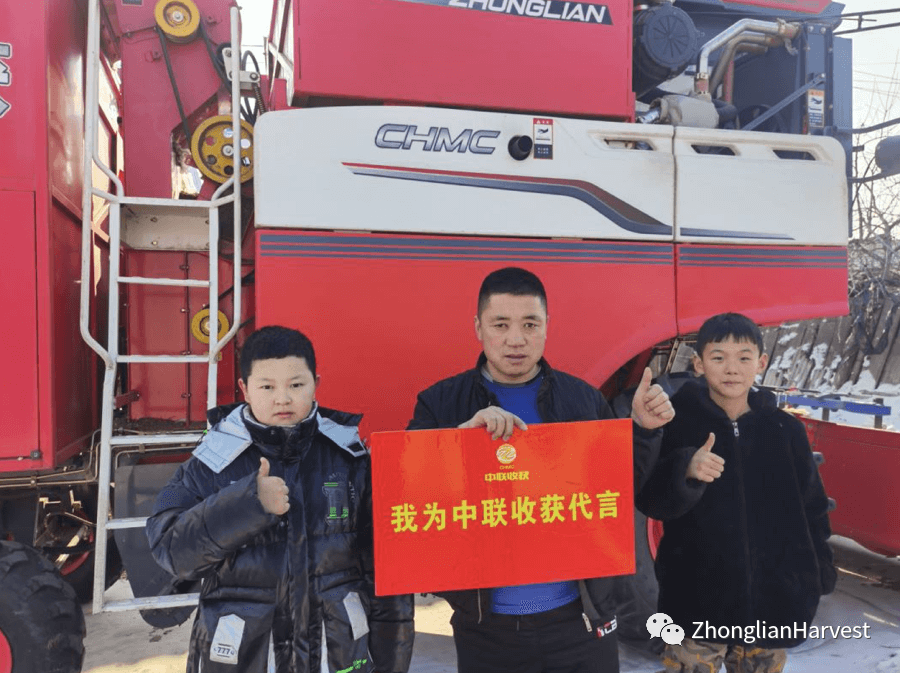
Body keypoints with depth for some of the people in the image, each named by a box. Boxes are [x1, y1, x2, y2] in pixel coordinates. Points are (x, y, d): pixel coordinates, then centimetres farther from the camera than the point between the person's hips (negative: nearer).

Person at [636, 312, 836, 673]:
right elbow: (649, 501, -14)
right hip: (697, 601, -3)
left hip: (772, 602, 3)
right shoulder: (678, 424, -9)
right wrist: (685, 470, -31)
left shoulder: (786, 430, 1)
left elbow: (811, 507, 10)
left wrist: (818, 572, 9)